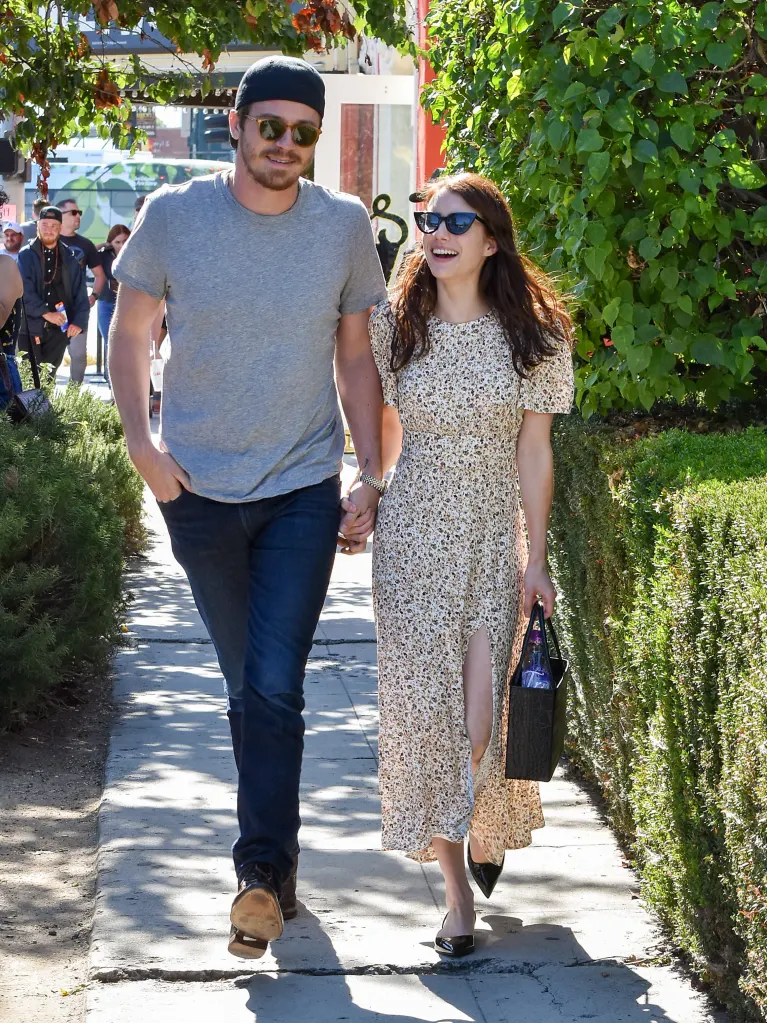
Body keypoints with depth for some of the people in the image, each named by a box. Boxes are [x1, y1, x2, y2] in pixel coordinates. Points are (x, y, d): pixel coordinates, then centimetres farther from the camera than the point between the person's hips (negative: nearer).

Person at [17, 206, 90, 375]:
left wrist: (79, 321, -10)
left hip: (59, 328, 2)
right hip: (32, 327, -2)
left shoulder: (69, 258, 8)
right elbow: (24, 290, -11)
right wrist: (46, 313, -20)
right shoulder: (26, 256, 0)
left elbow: (80, 293, 4)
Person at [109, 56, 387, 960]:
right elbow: (130, 332, 5)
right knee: (246, 682, 12)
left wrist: (372, 474, 1)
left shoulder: (345, 225, -3)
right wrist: (141, 445, -7)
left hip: (303, 489, -1)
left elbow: (357, 356, 6)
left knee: (274, 685, -11)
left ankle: (263, 870, -5)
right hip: (199, 488, 1)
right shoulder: (174, 215, -5)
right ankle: (277, 857, 27)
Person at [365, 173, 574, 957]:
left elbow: (534, 451, -1)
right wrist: (363, 499, 5)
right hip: (414, 538, 1)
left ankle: (486, 826, 30)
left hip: (496, 539, -1)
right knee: (426, 706, -4)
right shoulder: (396, 325, 2)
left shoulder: (533, 333, -1)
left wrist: (534, 558, -3)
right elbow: (385, 433, 12)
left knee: (485, 711, -5)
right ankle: (457, 887, 7)